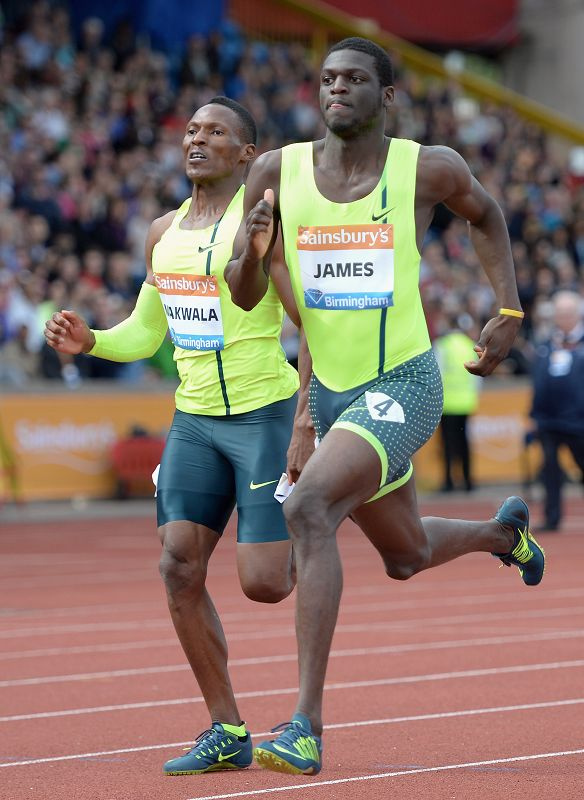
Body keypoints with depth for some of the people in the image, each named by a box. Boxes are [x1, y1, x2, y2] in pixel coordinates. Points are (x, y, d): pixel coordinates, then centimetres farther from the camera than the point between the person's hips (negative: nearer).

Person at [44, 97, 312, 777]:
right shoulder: (163, 233, 12)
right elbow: (144, 333, 21)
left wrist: (307, 428, -17)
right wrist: (88, 342, 0)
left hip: (265, 415, -6)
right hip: (194, 420, 6)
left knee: (262, 581, -11)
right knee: (179, 566, -8)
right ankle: (226, 733, 0)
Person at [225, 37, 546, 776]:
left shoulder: (428, 168, -7)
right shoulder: (277, 172, -2)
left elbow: (485, 215, 15)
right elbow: (244, 295, 2)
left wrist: (509, 312, 8)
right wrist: (253, 251, -20)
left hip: (403, 386, -5)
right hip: (331, 390, 5)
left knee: (308, 510, -29)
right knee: (406, 556, 23)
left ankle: (306, 727, -28)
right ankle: (503, 531, 60)